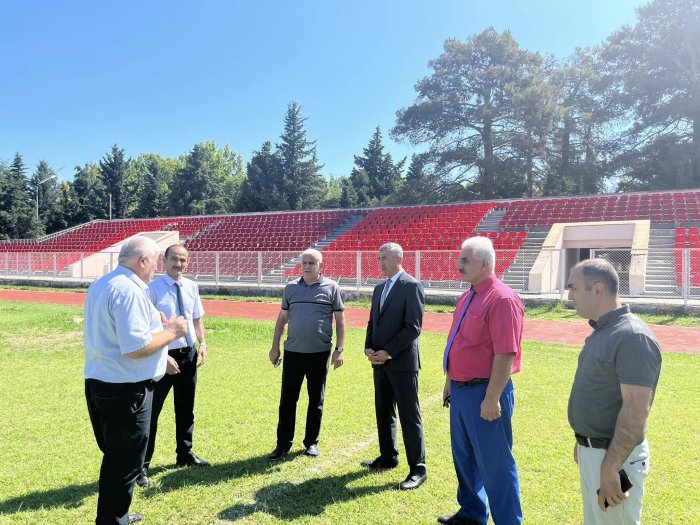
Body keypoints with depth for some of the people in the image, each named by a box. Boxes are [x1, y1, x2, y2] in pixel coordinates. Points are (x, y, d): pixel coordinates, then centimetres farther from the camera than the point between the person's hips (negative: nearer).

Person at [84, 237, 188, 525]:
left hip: (99, 383, 10)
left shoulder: (100, 284, 10)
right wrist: (171, 332, -13)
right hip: (125, 389, -10)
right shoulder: (129, 290, -21)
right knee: (125, 461, 6)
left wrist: (155, 325, 11)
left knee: (115, 457, 23)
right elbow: (135, 348, -27)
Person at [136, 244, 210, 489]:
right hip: (163, 356, -6)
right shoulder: (153, 289, -15)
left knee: (186, 409, 20)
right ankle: (142, 465, 20)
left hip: (189, 354, 6)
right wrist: (162, 357, -20)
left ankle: (185, 454, 39)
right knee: (151, 411, 4)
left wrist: (203, 343, -1)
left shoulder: (192, 287, 2)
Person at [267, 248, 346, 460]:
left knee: (316, 401, 11)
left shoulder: (331, 287, -1)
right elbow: (282, 318, 12)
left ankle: (311, 442, 26)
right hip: (293, 352, 2)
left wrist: (339, 350, -5)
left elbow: (340, 320, 0)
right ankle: (283, 444, 18)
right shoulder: (291, 287, 6)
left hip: (320, 353, -2)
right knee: (287, 400, 5)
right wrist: (275, 347, 9)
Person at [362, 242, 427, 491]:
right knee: (383, 412, 17)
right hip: (380, 361, 8)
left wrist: (388, 352, -17)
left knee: (409, 416, -1)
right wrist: (369, 348, 1)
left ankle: (417, 469, 10)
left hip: (402, 362, -8)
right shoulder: (379, 288, 15)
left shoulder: (411, 286, -10)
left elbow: (413, 327, -16)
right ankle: (388, 457, 32)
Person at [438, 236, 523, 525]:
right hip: (461, 389, 10)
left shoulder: (502, 299, -19)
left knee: (495, 462, 5)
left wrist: (492, 398, -23)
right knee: (464, 457, 22)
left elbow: (505, 354, -23)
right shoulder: (467, 298, 11)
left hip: (485, 393, -9)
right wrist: (449, 382, 19)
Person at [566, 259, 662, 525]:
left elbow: (635, 412, -26)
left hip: (616, 456, -9)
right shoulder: (602, 331, 7)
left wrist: (609, 469, -26)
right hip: (591, 450, 9)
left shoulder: (632, 337, -23)